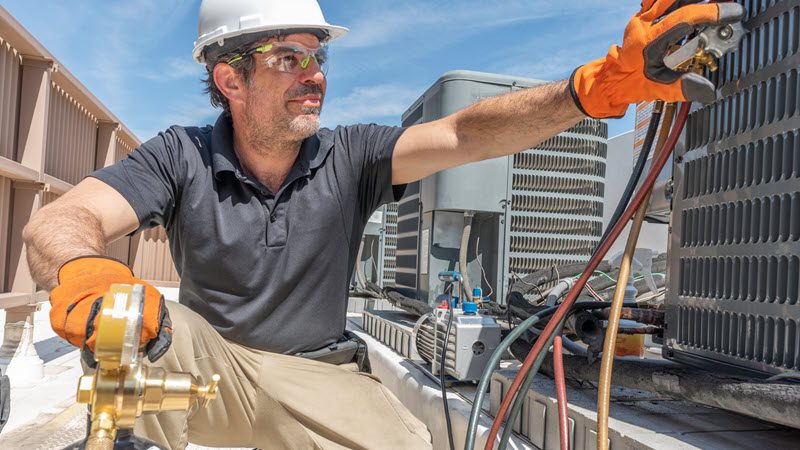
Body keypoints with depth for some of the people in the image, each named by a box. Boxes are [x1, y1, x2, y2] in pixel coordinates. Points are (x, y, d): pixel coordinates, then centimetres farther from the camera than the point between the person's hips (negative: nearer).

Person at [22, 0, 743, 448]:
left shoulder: (349, 161, -9)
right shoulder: (183, 159, -10)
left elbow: (464, 134, -23)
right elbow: (56, 222, -20)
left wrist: (604, 82, -37)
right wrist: (83, 272, -47)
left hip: (318, 380, 1)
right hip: (206, 362, 0)